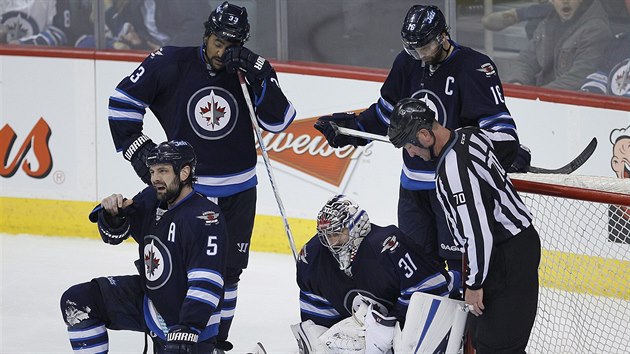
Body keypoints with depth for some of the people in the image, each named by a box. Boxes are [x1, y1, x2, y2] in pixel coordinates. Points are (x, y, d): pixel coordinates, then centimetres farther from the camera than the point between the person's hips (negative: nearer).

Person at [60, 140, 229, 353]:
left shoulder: (205, 217, -25)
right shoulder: (151, 200, -3)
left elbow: (206, 284, -31)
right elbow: (114, 235, 8)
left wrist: (187, 330, -37)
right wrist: (112, 215, -15)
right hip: (148, 297, 7)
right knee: (76, 302, -2)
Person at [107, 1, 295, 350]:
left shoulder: (252, 71, -2)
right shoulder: (171, 64, -8)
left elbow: (279, 120, -12)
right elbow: (123, 100, -2)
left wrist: (258, 76, -22)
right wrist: (136, 147, -6)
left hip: (238, 192, 2)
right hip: (186, 187, -2)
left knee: (228, 268, 8)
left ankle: (216, 338, 22)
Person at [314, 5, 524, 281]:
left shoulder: (474, 67, -13)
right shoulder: (407, 64, 6)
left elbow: (495, 117, -18)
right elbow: (387, 112, 18)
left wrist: (508, 148, -34)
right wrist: (352, 128, 11)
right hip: (413, 183, 7)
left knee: (460, 258, -7)